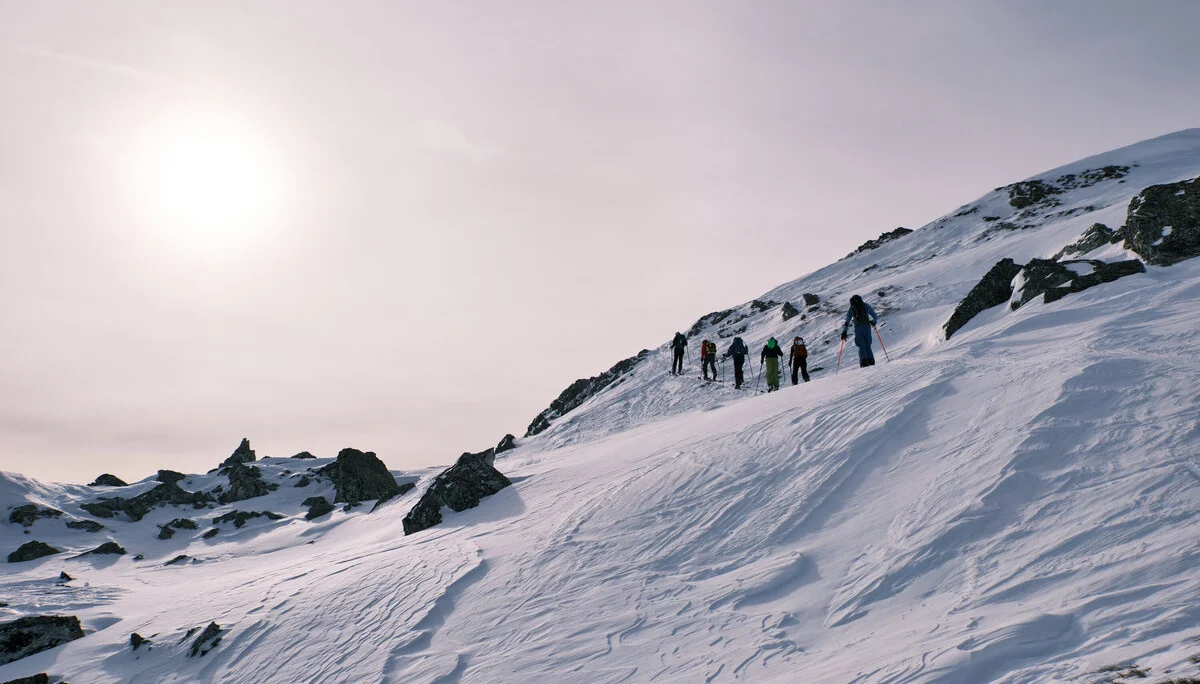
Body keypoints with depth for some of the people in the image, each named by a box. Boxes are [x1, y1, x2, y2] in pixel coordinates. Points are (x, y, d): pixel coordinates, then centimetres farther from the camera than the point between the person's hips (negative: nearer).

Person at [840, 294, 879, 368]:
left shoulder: (852, 308, 14)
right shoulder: (866, 306, 17)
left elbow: (847, 321, 9)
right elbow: (875, 316, 19)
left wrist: (844, 332, 12)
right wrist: (874, 322, 40)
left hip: (858, 327, -1)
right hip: (867, 326, 1)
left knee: (861, 346, 2)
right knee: (868, 345, 10)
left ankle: (864, 362, -11)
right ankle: (871, 361, -2)